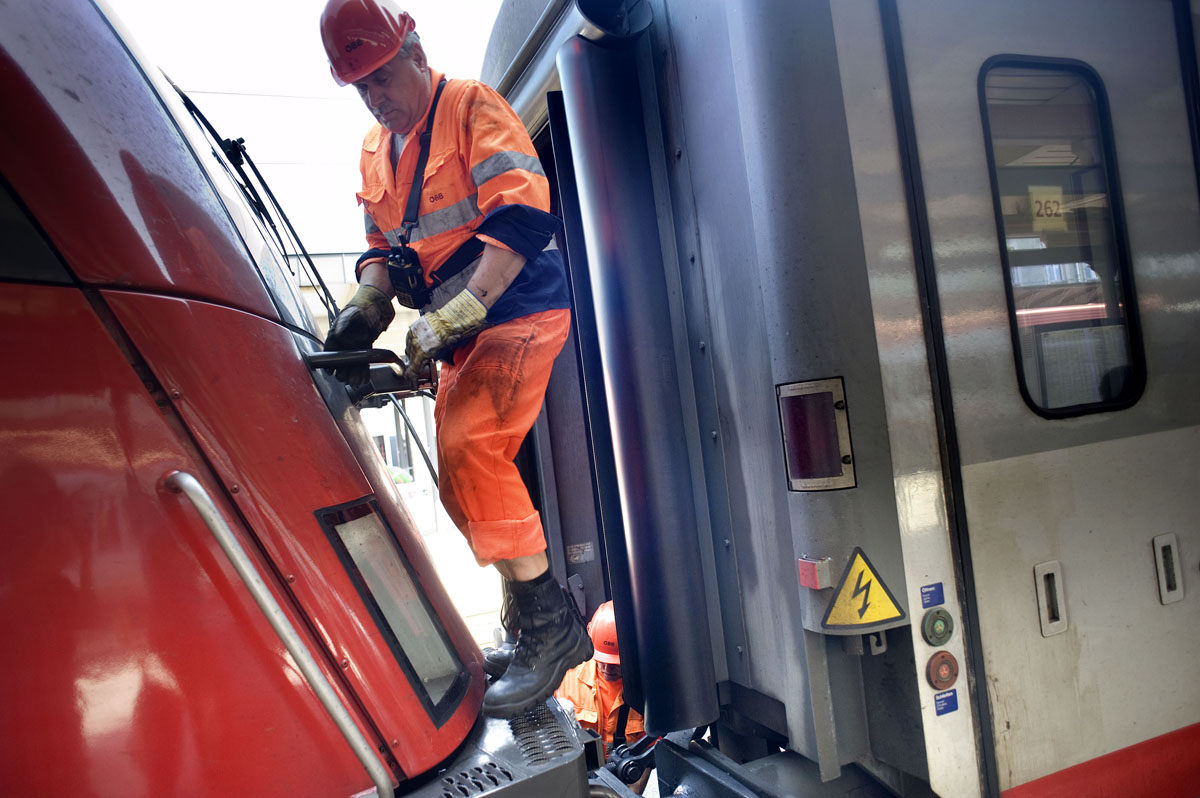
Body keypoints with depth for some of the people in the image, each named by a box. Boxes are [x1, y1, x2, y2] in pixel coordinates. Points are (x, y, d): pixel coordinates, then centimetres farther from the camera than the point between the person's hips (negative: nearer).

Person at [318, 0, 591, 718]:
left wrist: (451, 316, -23)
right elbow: (384, 244, 20)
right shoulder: (375, 152, 17)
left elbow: (523, 217, -18)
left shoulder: (472, 106, -6)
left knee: (470, 448, -24)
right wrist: (368, 304, -2)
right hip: (461, 333, 8)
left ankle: (547, 623, -12)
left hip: (520, 310, -8)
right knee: (465, 481, 6)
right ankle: (538, 626, 20)